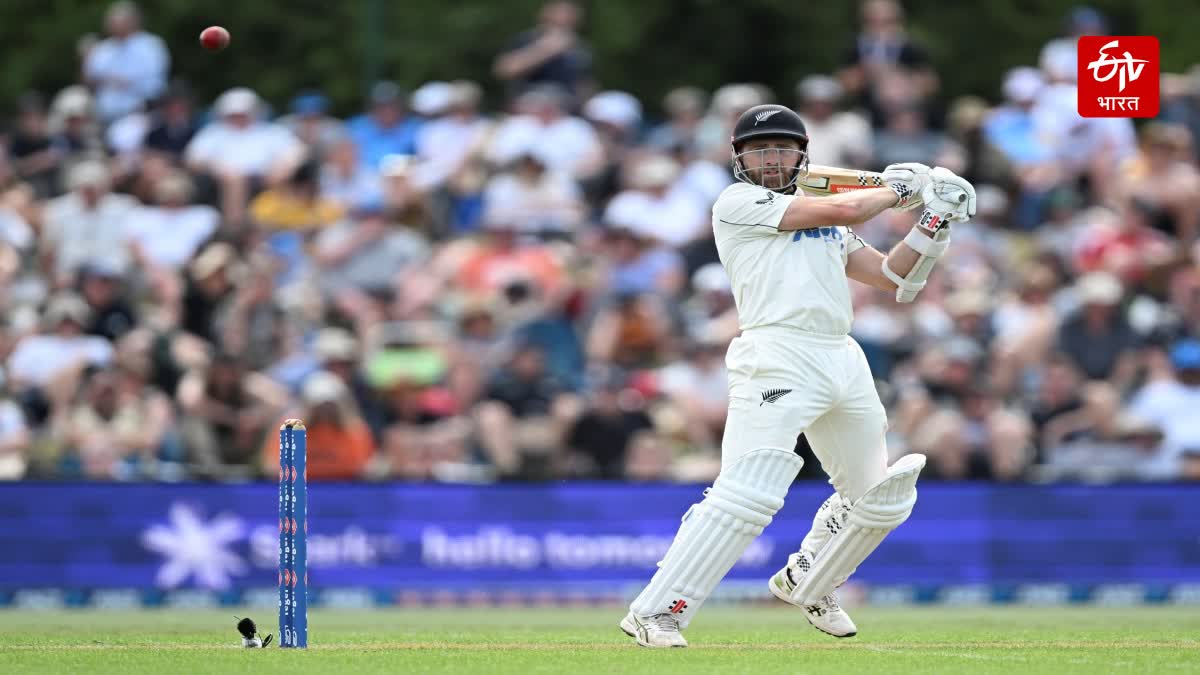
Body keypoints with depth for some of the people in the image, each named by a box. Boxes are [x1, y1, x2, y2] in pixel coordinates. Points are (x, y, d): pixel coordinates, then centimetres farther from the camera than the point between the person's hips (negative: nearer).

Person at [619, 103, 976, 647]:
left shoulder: (827, 226, 25)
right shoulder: (738, 204, 4)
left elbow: (896, 278, 22)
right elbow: (841, 210, -4)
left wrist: (933, 222, 10)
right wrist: (895, 189, 12)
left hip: (842, 359, 8)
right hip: (777, 354, -8)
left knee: (882, 499, 15)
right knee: (748, 494, -22)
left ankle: (805, 584, 37)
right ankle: (655, 612, -20)